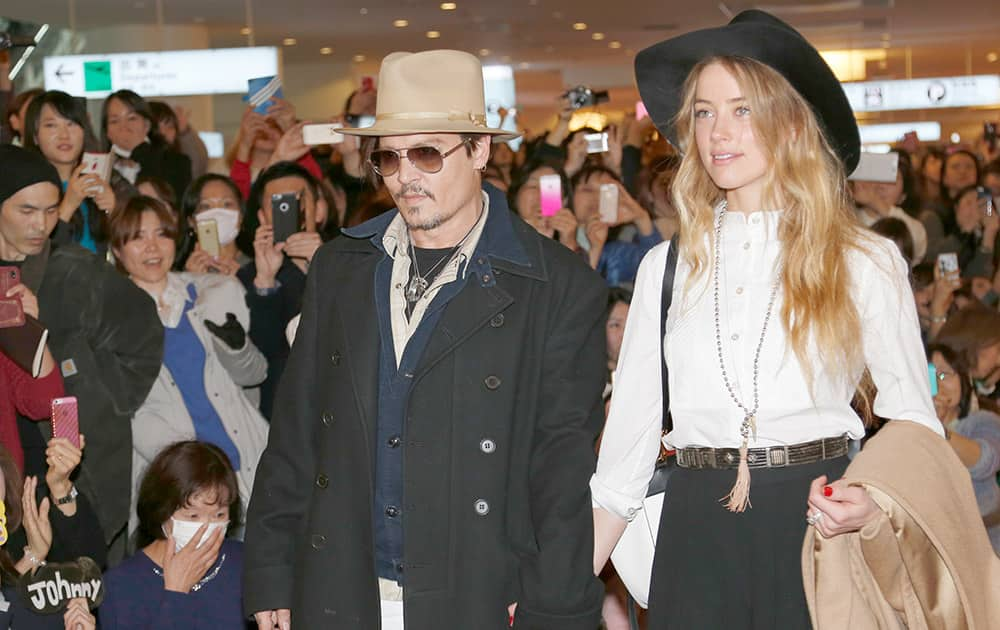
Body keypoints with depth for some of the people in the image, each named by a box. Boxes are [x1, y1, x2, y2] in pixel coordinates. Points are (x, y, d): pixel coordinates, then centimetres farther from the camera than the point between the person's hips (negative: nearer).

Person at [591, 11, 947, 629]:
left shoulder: (867, 263, 1)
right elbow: (631, 428, 8)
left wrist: (878, 501, -19)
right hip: (697, 532, 2)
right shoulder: (666, 268, 8)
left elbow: (913, 421, 2)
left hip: (819, 529, -2)